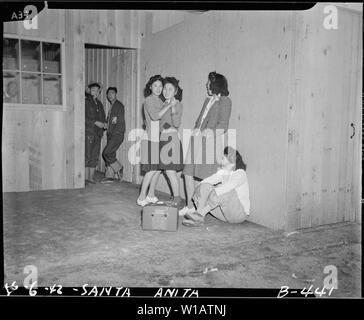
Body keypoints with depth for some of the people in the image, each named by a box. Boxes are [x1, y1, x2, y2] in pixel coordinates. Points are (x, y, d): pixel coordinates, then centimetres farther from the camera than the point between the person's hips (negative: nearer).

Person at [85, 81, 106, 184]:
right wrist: (95, 122, -15)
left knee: (95, 156, 4)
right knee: (87, 155, -6)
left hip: (98, 133, 6)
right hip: (88, 131, -6)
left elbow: (103, 118, 24)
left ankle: (91, 177, 10)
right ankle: (86, 177, 0)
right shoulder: (86, 101, -1)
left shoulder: (99, 104, 18)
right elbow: (84, 117, -9)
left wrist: (104, 123, 3)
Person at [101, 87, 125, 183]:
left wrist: (114, 133, -15)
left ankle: (119, 168, 3)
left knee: (106, 153, -14)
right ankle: (109, 176, 11)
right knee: (110, 154, 6)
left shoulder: (119, 105, -7)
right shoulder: (112, 106, 19)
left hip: (117, 134, -8)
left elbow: (121, 122, -13)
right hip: (111, 135, 8)